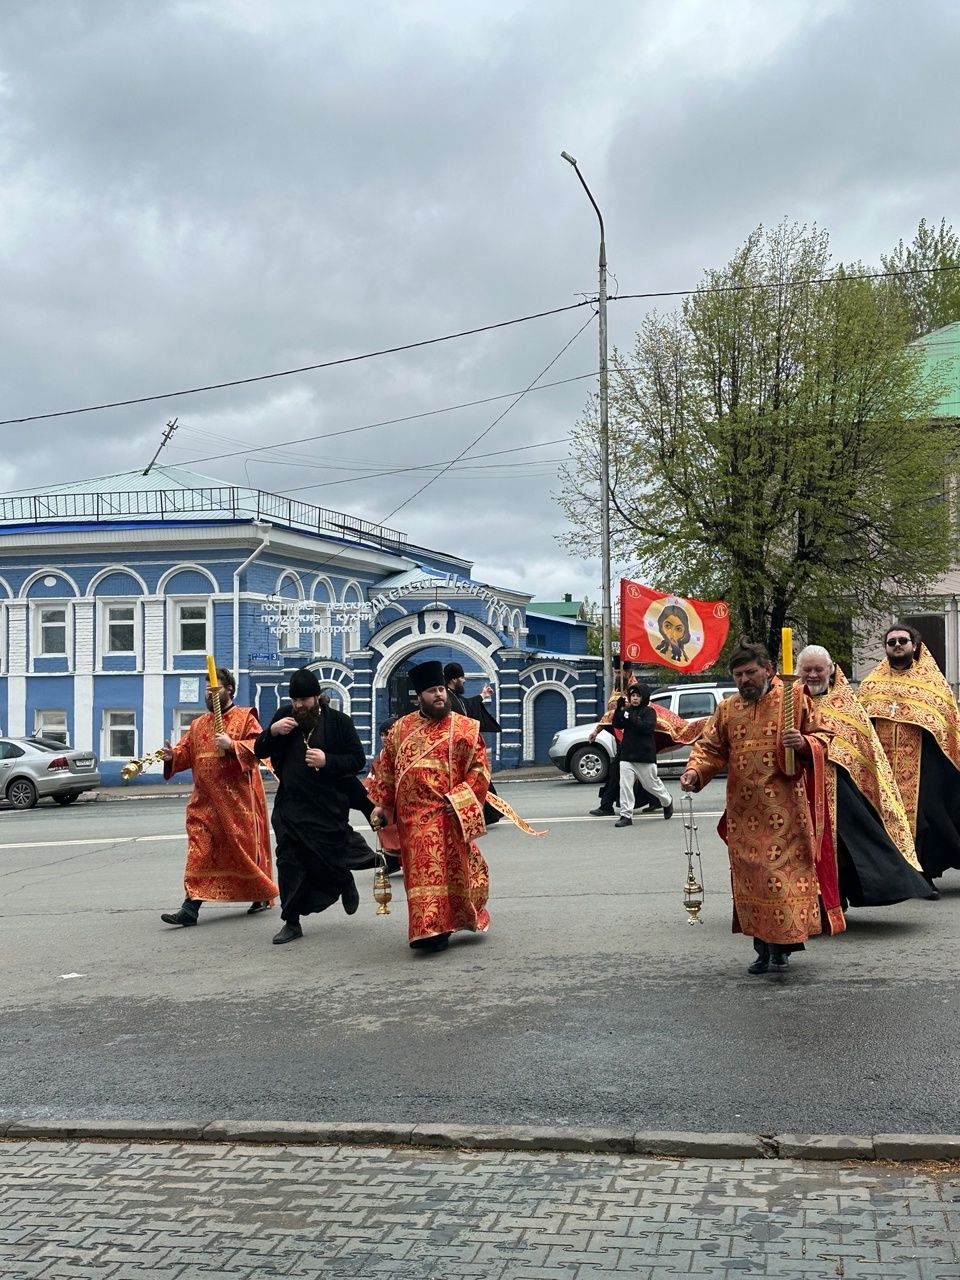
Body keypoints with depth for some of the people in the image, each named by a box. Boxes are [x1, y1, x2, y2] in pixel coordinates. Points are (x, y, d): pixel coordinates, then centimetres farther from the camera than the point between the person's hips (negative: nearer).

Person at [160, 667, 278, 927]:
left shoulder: (245, 718, -1)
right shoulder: (198, 725, 16)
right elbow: (187, 753, 13)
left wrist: (232, 745, -23)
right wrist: (172, 755, -8)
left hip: (238, 799, -4)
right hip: (206, 801, 4)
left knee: (245, 847, 5)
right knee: (200, 850, -3)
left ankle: (262, 895, 25)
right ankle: (191, 907, -6)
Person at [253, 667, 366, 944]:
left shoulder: (338, 722, -3)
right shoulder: (284, 716, 7)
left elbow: (358, 760, -3)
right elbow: (259, 752, 10)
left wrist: (327, 761, -18)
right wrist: (272, 731, -10)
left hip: (327, 807, -3)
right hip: (290, 805, 3)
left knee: (330, 858, 3)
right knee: (289, 862, 1)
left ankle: (346, 885, 38)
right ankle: (292, 922, 10)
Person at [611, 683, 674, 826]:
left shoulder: (649, 711, -4)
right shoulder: (627, 710, 11)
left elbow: (647, 727, -19)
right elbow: (616, 725, 1)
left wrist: (631, 719, -26)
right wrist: (619, 709, -13)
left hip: (645, 757, -4)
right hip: (627, 756, 4)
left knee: (652, 784, 9)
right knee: (625, 785, -6)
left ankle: (667, 802, 37)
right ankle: (626, 816, -5)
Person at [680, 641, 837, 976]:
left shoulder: (794, 697, 2)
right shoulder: (727, 709, 13)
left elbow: (822, 737, 3)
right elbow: (710, 747, 12)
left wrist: (804, 743, -19)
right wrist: (694, 771, -7)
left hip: (785, 807, -4)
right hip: (744, 811, 4)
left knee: (784, 871, -7)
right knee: (750, 875, 6)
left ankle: (782, 946, -1)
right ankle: (763, 947, 16)